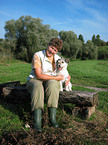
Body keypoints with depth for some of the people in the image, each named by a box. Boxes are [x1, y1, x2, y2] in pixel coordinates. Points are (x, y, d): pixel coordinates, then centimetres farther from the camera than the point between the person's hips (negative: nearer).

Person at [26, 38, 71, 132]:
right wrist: (56, 78, -17)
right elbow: (38, 75, -20)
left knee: (52, 85, -35)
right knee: (37, 87, -39)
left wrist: (68, 78, -4)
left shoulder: (57, 58, 7)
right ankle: (37, 121, -38)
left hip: (51, 81, 3)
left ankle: (53, 118, -33)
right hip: (34, 80, -3)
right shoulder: (38, 55, -11)